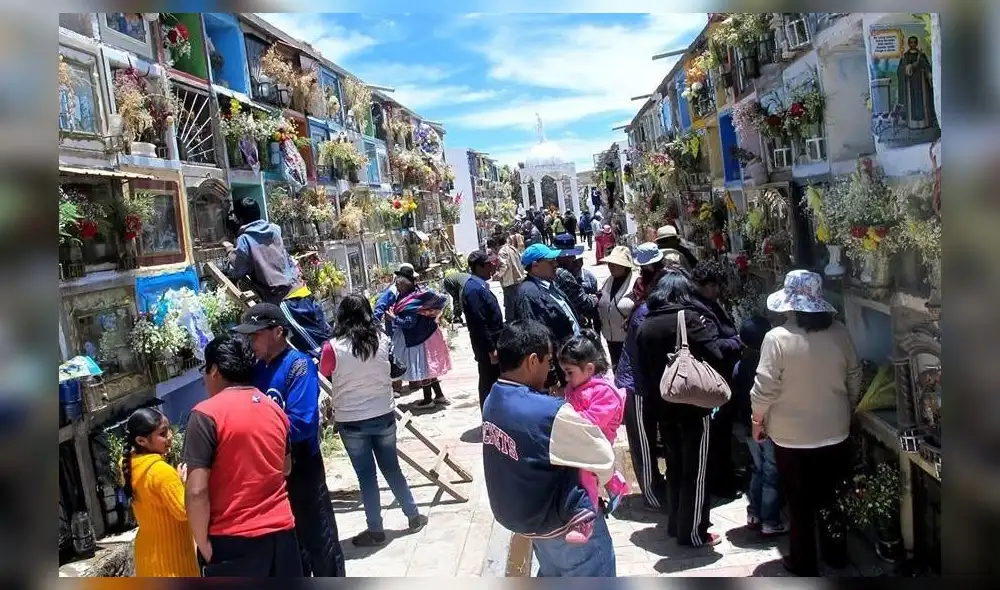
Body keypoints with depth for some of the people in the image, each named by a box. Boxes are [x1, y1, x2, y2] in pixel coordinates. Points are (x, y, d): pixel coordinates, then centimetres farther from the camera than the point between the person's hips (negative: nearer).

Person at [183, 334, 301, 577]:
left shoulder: (206, 414, -12)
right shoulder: (274, 409, 7)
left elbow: (197, 492, -17)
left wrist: (203, 543, -7)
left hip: (233, 539, -6)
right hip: (281, 530, 6)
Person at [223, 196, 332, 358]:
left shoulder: (245, 240, -3)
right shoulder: (273, 229, 14)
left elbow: (235, 273, 4)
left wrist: (230, 251, 21)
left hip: (284, 299, -6)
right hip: (301, 290, 6)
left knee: (316, 349, -7)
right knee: (326, 336, 7)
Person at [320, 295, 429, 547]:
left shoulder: (334, 347, -15)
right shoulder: (382, 340, -5)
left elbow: (323, 373, 5)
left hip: (351, 421, -3)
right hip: (383, 415, 3)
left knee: (366, 475, 8)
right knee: (391, 468, 19)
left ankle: (375, 530, 18)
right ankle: (414, 515, 29)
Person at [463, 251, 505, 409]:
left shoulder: (479, 285, 11)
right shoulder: (474, 289, -20)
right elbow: (480, 323, -24)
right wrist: (491, 350, -21)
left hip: (492, 344, 10)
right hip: (488, 348, -10)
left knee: (493, 383, 18)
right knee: (490, 384, 0)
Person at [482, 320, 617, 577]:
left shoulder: (492, 402, -10)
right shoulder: (553, 414, -32)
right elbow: (606, 463, -18)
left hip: (517, 513, 7)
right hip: (561, 521, -7)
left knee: (552, 574, 29)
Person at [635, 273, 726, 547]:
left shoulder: (646, 325, 4)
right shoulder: (690, 319, -13)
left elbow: (642, 368, 8)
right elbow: (714, 357, -18)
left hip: (664, 407, 6)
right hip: (694, 405, -6)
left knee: (675, 467, 19)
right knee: (695, 471, 4)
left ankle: (675, 524, 29)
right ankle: (693, 532, 12)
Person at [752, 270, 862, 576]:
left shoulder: (777, 338, -20)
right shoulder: (839, 333, -7)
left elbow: (765, 388, -18)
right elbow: (854, 379, 4)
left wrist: (757, 420, -1)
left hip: (792, 437, -4)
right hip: (835, 433, 4)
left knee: (800, 503, 12)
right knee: (832, 497, 21)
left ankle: (804, 563, 25)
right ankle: (836, 555, 36)